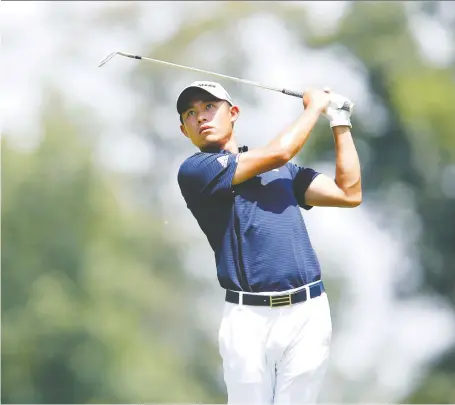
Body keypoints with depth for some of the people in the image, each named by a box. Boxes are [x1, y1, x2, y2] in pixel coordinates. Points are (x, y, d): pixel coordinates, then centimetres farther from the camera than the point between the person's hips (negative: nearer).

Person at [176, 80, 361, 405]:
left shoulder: (284, 171, 21)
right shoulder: (195, 171, 1)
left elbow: (349, 193, 15)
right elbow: (279, 152, -5)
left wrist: (340, 122, 17)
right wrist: (315, 106, 11)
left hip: (307, 313, 3)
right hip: (248, 317, -3)